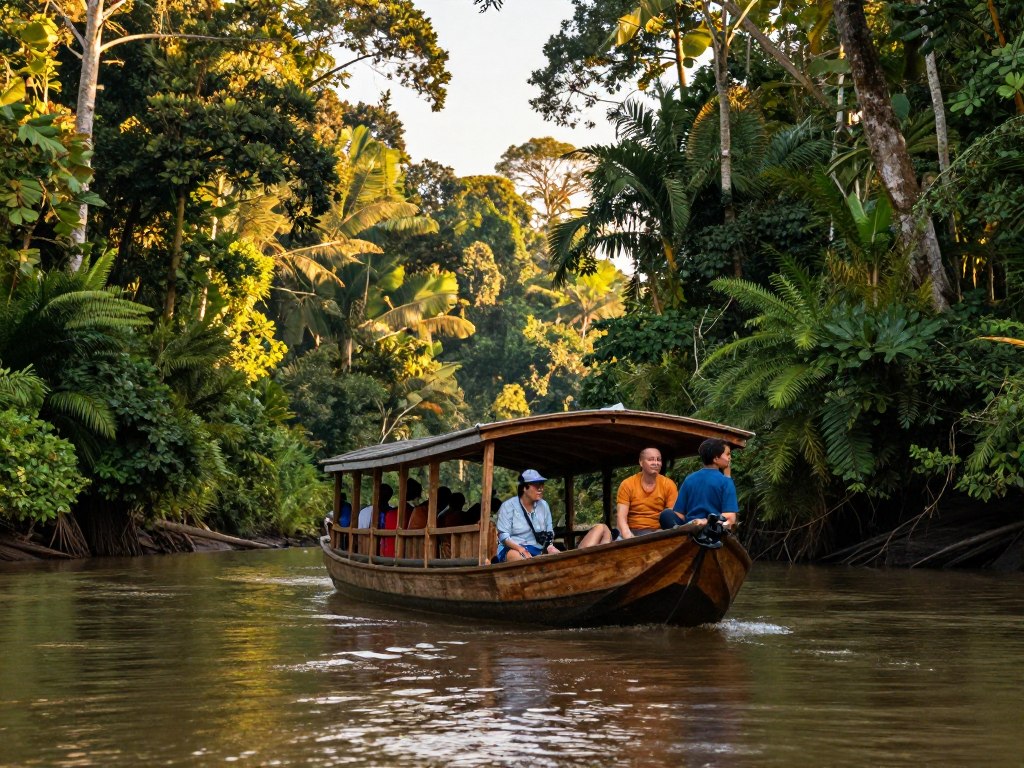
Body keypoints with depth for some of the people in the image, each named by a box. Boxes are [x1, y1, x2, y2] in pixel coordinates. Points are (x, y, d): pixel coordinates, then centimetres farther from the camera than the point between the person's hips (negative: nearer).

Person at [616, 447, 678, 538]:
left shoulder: (669, 485, 5)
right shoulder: (627, 484, 2)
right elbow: (621, 517, -5)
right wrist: (628, 536, -25)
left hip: (658, 532, 1)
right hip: (632, 532, -1)